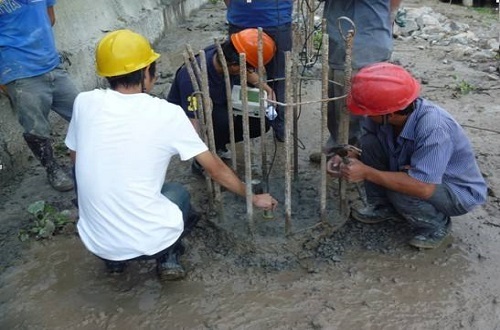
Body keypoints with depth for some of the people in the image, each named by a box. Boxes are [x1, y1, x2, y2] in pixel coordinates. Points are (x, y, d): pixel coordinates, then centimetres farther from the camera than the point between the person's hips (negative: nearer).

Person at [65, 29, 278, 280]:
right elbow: (215, 169, 1)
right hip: (151, 241, -1)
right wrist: (253, 197, 17)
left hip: (96, 242, 2)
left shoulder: (84, 102, -4)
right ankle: (168, 257, 10)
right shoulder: (167, 113, -9)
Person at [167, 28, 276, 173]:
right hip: (184, 118, -6)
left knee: (261, 122, -9)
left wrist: (265, 87, -11)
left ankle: (217, 144, 10)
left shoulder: (226, 56, -20)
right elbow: (195, 130, -41)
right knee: (225, 120, -36)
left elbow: (247, 73, 5)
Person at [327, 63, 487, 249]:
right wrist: (345, 157, -19)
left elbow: (423, 187, -42)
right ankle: (383, 207, 6)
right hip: (420, 175, 6)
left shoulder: (433, 128, -39)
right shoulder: (386, 115, -18)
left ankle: (437, 225, -2)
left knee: (399, 192, -34)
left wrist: (367, 173, -37)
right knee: (370, 142, -12)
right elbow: (365, 145, 1)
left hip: (459, 192, -6)